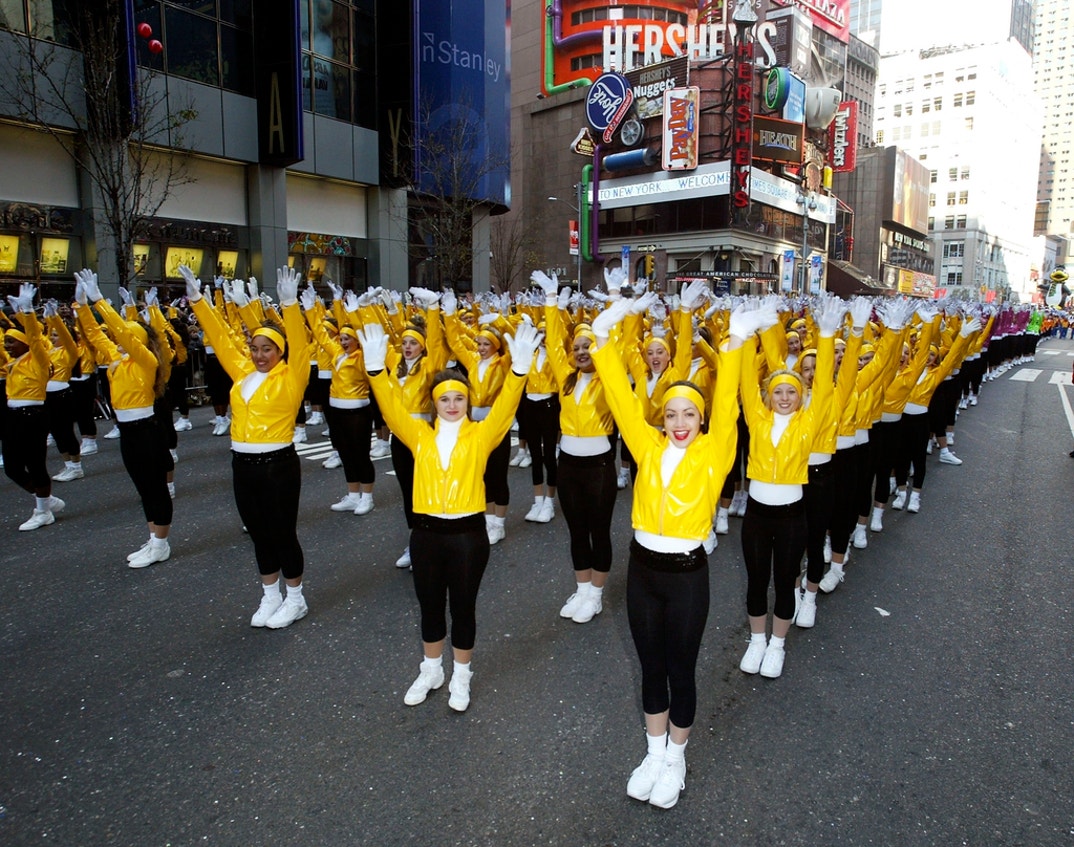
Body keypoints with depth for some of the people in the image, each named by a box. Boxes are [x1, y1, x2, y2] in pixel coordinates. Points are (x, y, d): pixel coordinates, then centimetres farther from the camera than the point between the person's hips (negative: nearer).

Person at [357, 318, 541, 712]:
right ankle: (430, 670, 39)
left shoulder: (481, 435, -2)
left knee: (463, 606, 12)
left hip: (468, 533, -2)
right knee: (429, 605, 17)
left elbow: (505, 407, -15)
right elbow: (392, 407, -7)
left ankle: (461, 676, 33)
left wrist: (520, 367, -30)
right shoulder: (420, 434, 3)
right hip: (426, 532, 2)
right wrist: (377, 368, -23)